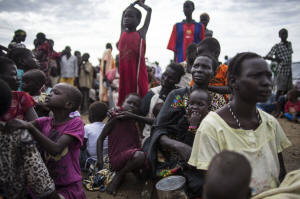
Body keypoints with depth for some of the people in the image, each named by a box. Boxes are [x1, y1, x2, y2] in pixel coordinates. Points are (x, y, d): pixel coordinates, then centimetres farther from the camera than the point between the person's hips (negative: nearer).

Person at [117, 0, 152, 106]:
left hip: (138, 72, -4)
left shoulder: (141, 33, 1)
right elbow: (124, 12, 26)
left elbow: (149, 10, 10)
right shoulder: (122, 32, 12)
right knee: (124, 100, 5)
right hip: (124, 72, 4)